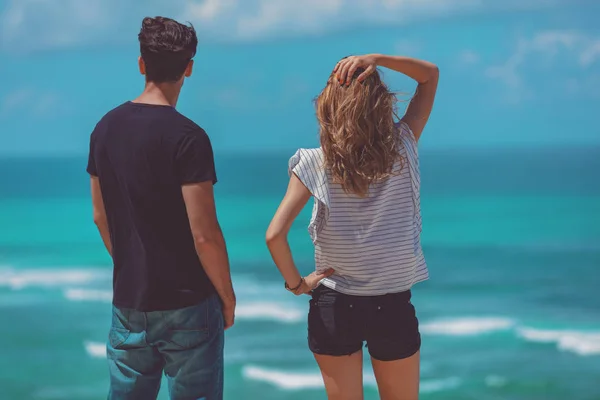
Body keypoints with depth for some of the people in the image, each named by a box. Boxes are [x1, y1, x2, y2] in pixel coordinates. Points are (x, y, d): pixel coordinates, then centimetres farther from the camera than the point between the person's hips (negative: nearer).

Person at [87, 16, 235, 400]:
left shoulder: (106, 128, 3)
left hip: (128, 300, 6)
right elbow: (204, 235, -18)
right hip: (186, 303, -6)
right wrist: (228, 296, -5)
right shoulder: (186, 137, -16)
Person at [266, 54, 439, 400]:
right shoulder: (402, 150, -9)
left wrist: (296, 283, -6)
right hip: (393, 306, 1)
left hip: (334, 306, -1)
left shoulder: (314, 164, -13)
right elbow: (431, 74, 2)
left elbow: (275, 235, -22)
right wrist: (376, 60, -13)